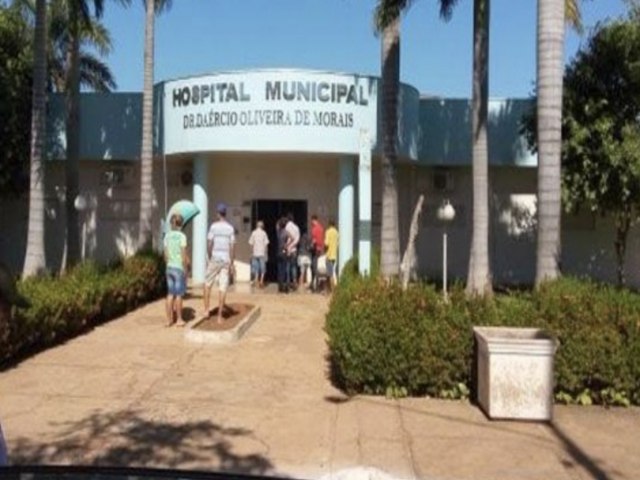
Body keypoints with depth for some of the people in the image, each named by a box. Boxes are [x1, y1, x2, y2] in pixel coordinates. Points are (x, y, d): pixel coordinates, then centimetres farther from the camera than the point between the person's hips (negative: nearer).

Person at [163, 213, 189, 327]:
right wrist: (185, 269, -7)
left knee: (170, 294, 11)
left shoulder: (167, 236, 3)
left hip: (170, 268, 5)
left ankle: (169, 319, 15)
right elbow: (184, 255, -14)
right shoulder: (182, 236, -13)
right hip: (179, 268, -5)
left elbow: (166, 254, 7)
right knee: (179, 294, 5)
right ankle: (179, 319, 13)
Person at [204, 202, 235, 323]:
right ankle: (220, 316, 1)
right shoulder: (230, 228, 0)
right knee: (222, 288, 1)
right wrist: (232, 264, 3)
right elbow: (232, 247, -3)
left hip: (214, 259, -1)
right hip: (226, 260, 1)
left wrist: (209, 258, 5)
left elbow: (209, 244, -9)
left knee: (207, 284, 16)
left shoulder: (213, 226, -5)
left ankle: (206, 310, 13)